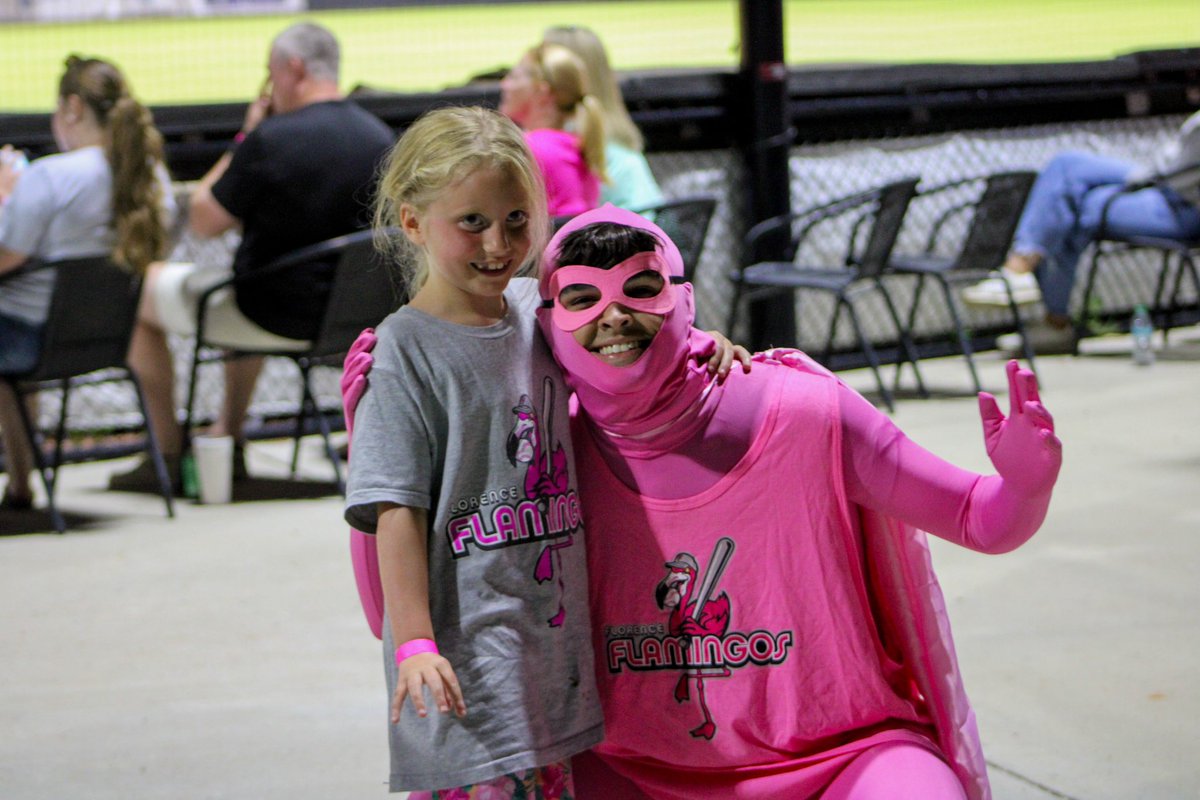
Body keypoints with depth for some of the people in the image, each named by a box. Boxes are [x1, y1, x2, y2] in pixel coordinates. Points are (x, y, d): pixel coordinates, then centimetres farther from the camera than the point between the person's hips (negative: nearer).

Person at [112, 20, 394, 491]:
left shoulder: (271, 139, -23)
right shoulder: (381, 138, -3)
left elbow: (203, 222, -12)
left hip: (278, 319, -7)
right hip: (349, 316, 7)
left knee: (142, 289, 17)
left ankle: (167, 454, 22)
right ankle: (228, 441, 45)